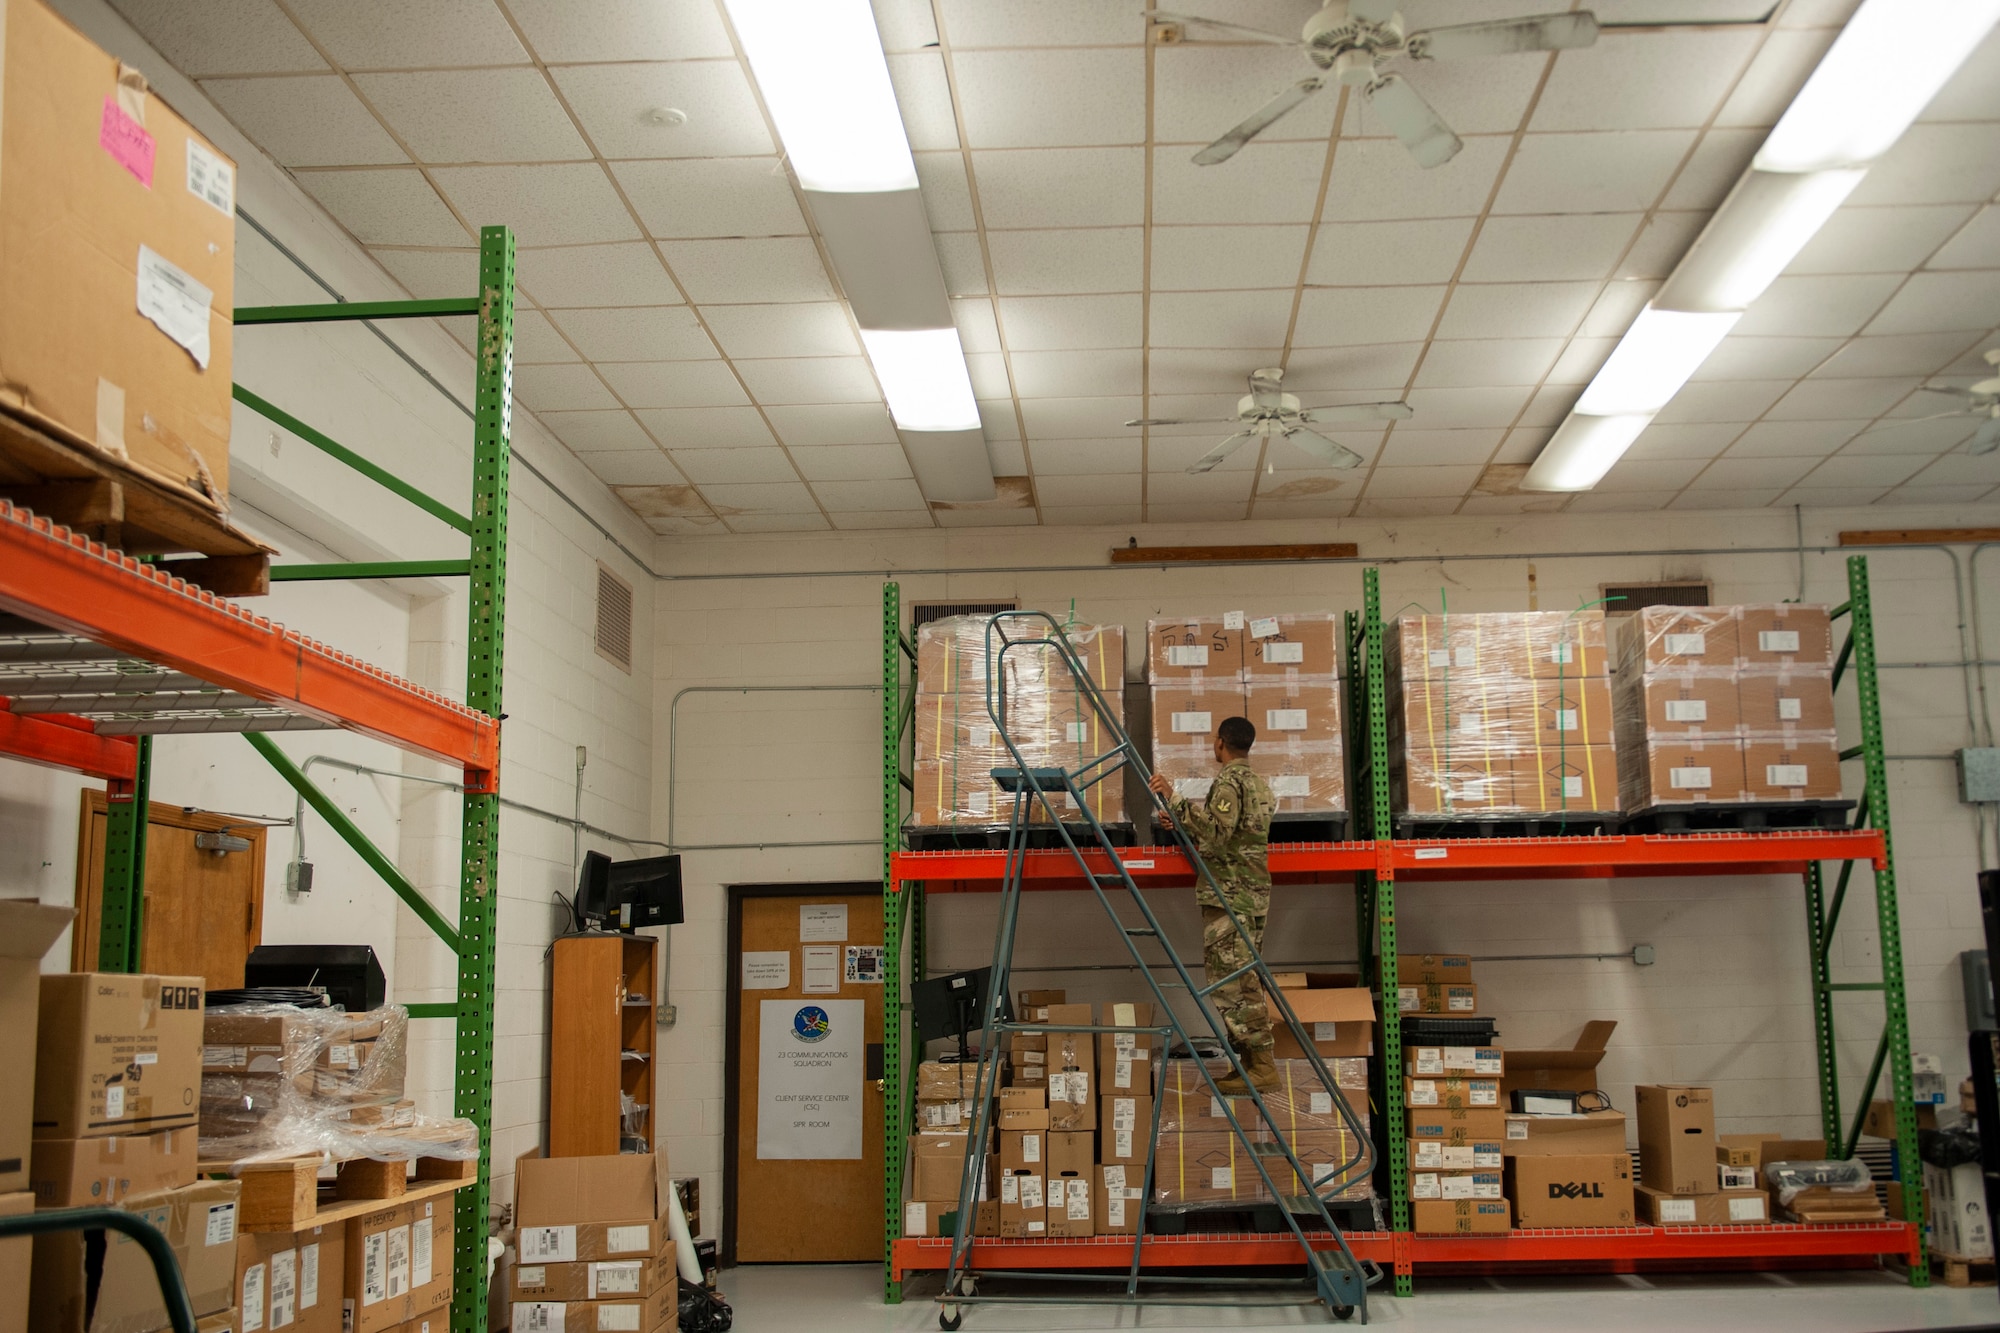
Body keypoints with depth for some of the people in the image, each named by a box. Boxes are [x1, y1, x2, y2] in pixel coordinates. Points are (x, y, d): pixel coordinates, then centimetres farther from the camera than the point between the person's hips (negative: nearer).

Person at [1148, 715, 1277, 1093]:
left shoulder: (1228, 782, -12)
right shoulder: (1258, 784, 19)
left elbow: (1215, 832, -25)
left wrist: (1175, 799, -24)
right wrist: (1183, 824, 23)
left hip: (1228, 897, -10)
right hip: (1254, 894, 10)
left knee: (1230, 981, -9)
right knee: (1243, 980, 13)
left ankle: (1261, 1065, -10)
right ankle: (1253, 1061, 15)